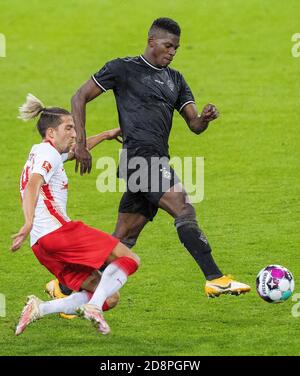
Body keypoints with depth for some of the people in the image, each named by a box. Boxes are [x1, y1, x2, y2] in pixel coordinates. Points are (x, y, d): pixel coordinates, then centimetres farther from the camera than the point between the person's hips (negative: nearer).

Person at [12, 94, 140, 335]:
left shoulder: (40, 152, 26)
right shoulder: (48, 153, -3)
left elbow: (76, 151, 46)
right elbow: (32, 186, -21)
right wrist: (29, 223, -35)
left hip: (41, 244, 10)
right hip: (58, 230, -10)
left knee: (107, 296, 8)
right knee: (130, 259, -6)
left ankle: (40, 308, -7)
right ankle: (94, 306, -23)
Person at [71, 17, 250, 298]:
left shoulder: (175, 80, 22)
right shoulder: (123, 68, 2)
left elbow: (194, 126, 18)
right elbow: (79, 98, 4)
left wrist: (205, 118, -7)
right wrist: (81, 144, -3)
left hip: (158, 163, 8)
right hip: (140, 156, -8)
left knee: (124, 238, 7)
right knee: (184, 209, -23)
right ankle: (215, 280, -29)